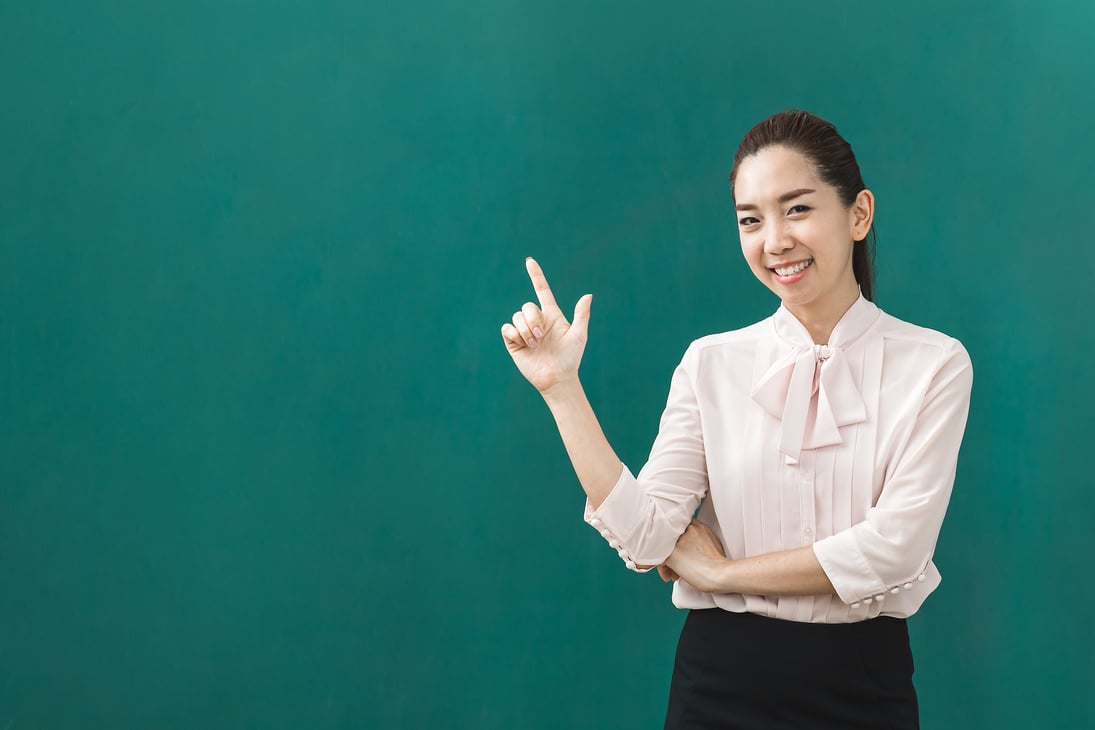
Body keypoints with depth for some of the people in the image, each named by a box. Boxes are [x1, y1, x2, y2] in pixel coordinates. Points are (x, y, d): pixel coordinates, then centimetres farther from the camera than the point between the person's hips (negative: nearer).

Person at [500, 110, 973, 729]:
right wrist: (561, 387, -13)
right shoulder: (711, 363, 0)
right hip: (720, 679, 1)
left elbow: (893, 549, -14)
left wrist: (722, 571, -8)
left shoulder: (934, 364, -5)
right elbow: (646, 538, -9)